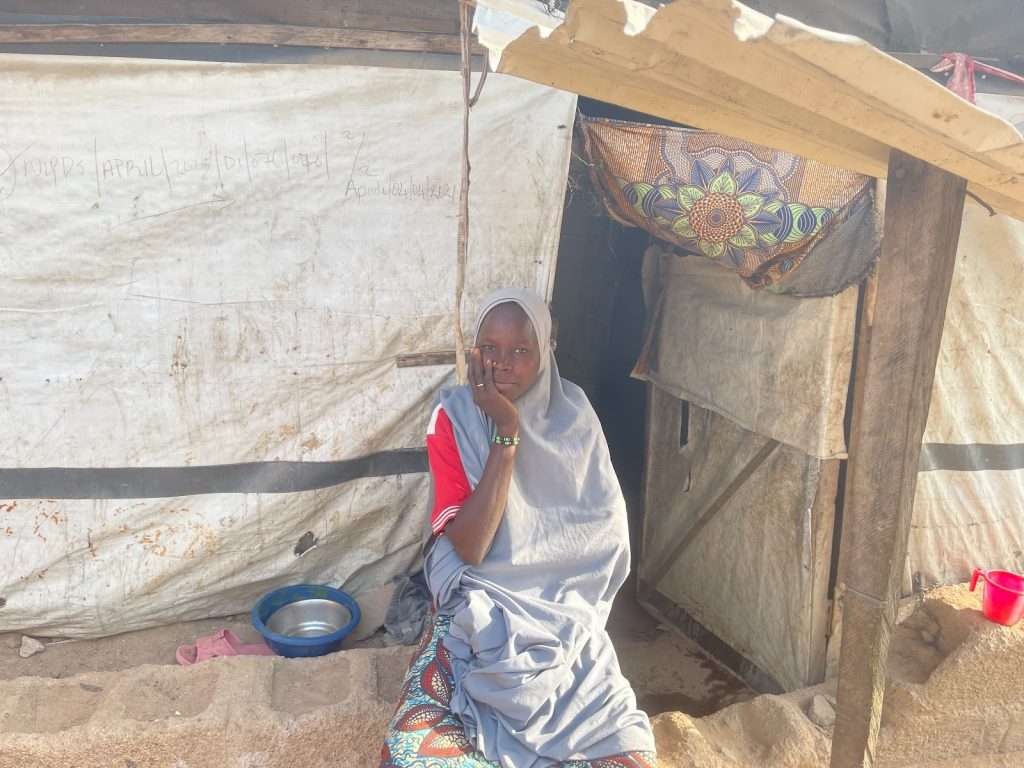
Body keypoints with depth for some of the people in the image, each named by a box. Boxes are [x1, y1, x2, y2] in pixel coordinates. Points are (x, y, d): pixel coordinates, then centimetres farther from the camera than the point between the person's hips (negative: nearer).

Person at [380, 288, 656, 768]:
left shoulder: (572, 415, -2)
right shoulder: (455, 419, -8)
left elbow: (606, 536, 2)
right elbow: (468, 548, -18)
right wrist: (506, 433, -21)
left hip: (566, 621, 2)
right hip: (479, 621, -1)